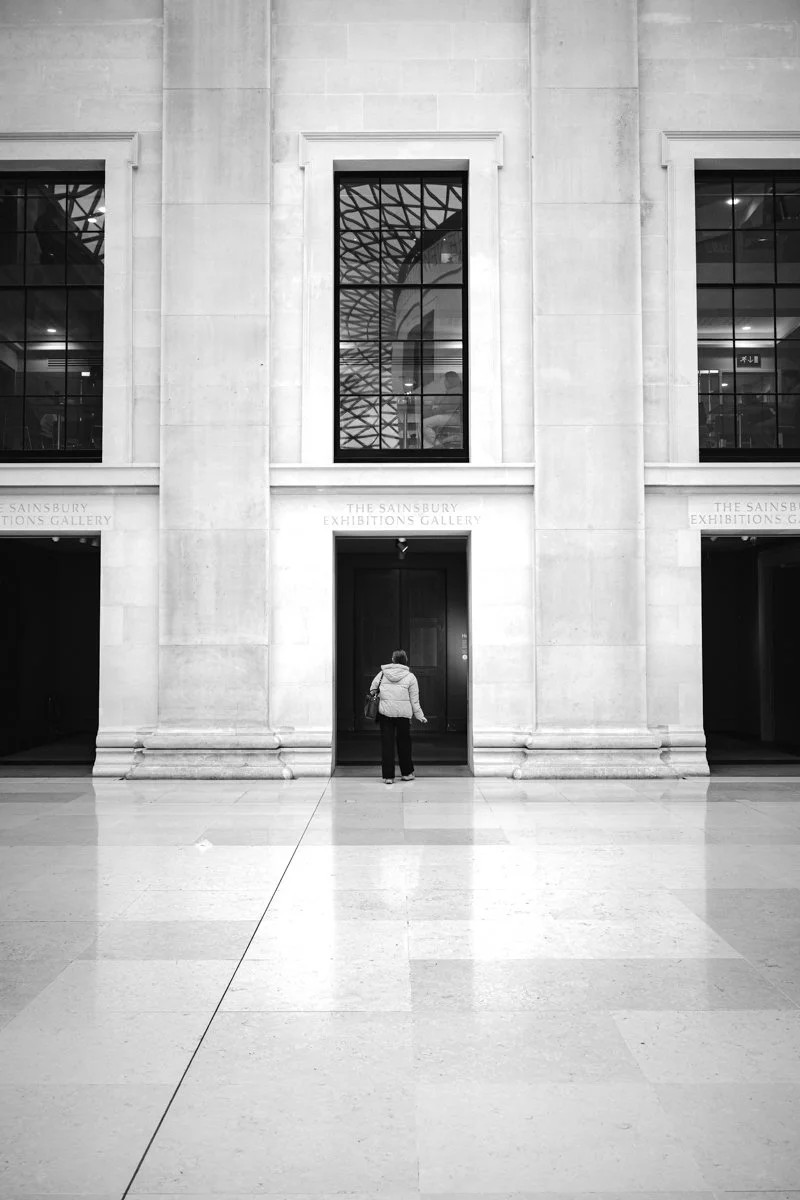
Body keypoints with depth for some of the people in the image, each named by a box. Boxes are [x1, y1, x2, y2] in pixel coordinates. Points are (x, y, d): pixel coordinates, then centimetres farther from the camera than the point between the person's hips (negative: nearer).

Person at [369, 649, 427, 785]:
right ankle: (406, 773, 24)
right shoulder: (410, 677, -1)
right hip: (403, 714, -1)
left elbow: (372, 688, 7)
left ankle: (388, 776, 5)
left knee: (387, 743, 5)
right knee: (404, 742, 14)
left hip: (385, 712, 1)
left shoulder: (382, 673, 3)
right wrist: (421, 717, 9)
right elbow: (414, 701, 1)